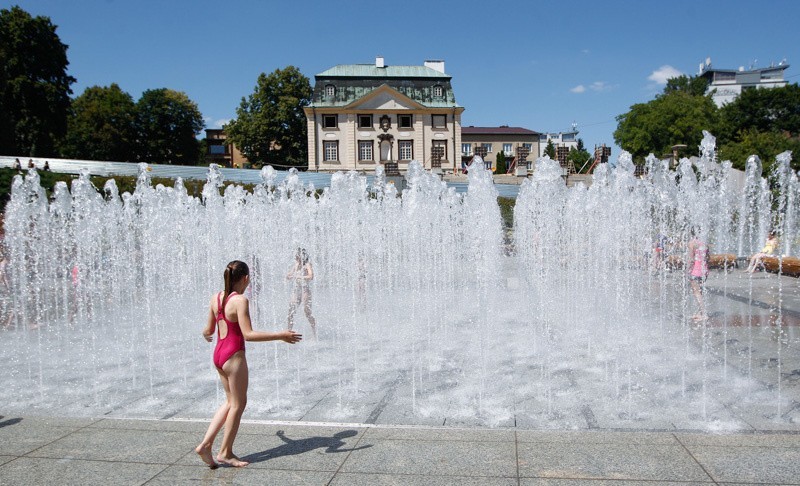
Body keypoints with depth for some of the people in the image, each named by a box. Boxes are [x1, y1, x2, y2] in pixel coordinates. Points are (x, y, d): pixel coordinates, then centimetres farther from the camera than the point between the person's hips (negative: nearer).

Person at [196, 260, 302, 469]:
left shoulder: (216, 298, 6)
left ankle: (206, 444, 17)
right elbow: (248, 334, -23)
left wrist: (205, 334, 39)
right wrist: (280, 335, -20)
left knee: (231, 401, 21)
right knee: (238, 404, 9)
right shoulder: (240, 300, -18)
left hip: (218, 354, 8)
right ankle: (226, 453, 19)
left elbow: (209, 330, 14)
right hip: (233, 356, -8)